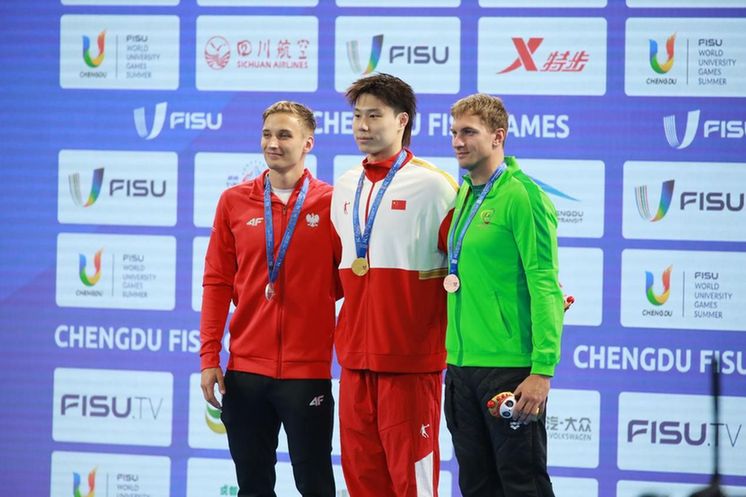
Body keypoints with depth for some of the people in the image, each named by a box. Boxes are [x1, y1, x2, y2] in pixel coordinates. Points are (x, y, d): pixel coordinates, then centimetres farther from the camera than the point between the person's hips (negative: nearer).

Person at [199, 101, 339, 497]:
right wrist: (209, 358, 1)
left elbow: (346, 283, 3)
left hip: (307, 369, -3)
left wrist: (348, 356, -5)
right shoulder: (234, 202, 6)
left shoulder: (329, 203, -1)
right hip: (245, 369, 3)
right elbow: (216, 283, 6)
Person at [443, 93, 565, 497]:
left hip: (509, 368, -8)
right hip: (462, 365, 8)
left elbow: (545, 286, -16)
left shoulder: (523, 197, -11)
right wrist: (453, 359, 14)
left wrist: (543, 370, -21)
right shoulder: (464, 195, 14)